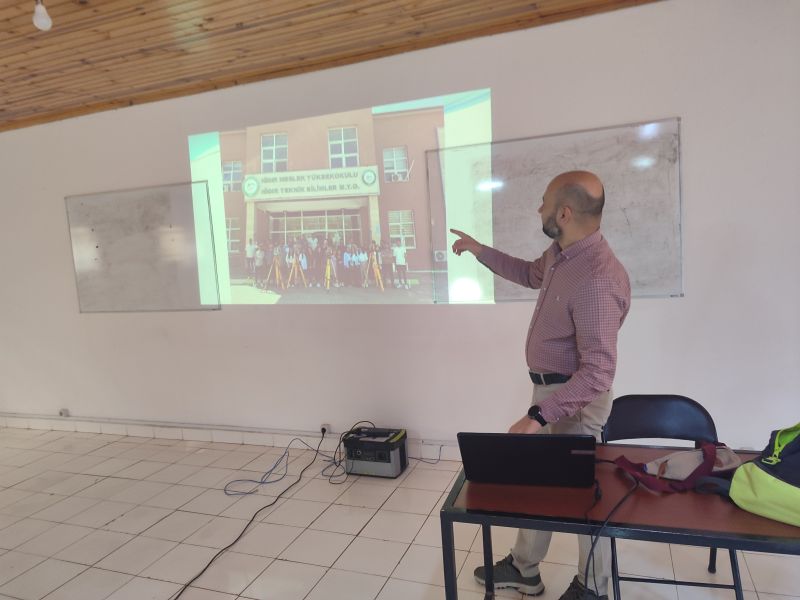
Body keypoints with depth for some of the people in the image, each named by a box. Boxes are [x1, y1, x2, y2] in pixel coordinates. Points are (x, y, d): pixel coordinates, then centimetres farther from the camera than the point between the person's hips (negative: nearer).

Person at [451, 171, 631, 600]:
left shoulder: (596, 279, -31)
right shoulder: (561, 252, -1)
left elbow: (597, 372, -33)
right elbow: (531, 275, 24)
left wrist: (538, 415, -36)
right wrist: (480, 250, 24)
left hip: (573, 398, -9)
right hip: (549, 387, 10)